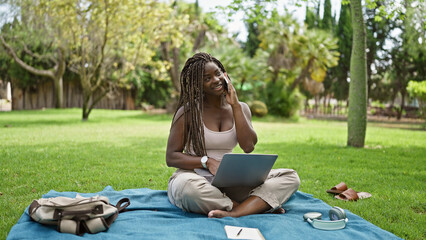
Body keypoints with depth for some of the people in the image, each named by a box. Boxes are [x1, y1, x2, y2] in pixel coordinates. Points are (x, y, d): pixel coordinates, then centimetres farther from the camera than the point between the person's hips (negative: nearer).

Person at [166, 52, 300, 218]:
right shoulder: (188, 112, -3)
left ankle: (234, 213, -34)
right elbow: (171, 157, -5)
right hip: (196, 176, -3)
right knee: (186, 185, -41)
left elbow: (248, 147, -7)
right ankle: (258, 206, -23)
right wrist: (207, 161, -20)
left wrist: (235, 106, -8)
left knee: (290, 177, -13)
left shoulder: (240, 108, 8)